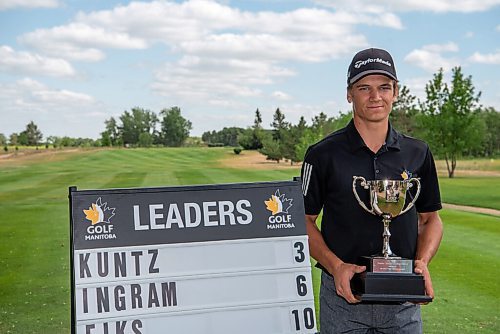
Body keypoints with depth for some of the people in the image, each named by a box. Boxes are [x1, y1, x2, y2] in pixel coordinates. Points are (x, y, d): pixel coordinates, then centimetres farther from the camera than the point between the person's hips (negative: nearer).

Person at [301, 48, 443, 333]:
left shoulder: (418, 153, 3)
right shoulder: (323, 155, -5)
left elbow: (430, 218, 12)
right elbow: (304, 221, -1)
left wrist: (422, 262, -6)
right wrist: (335, 266, -15)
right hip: (343, 293, -2)